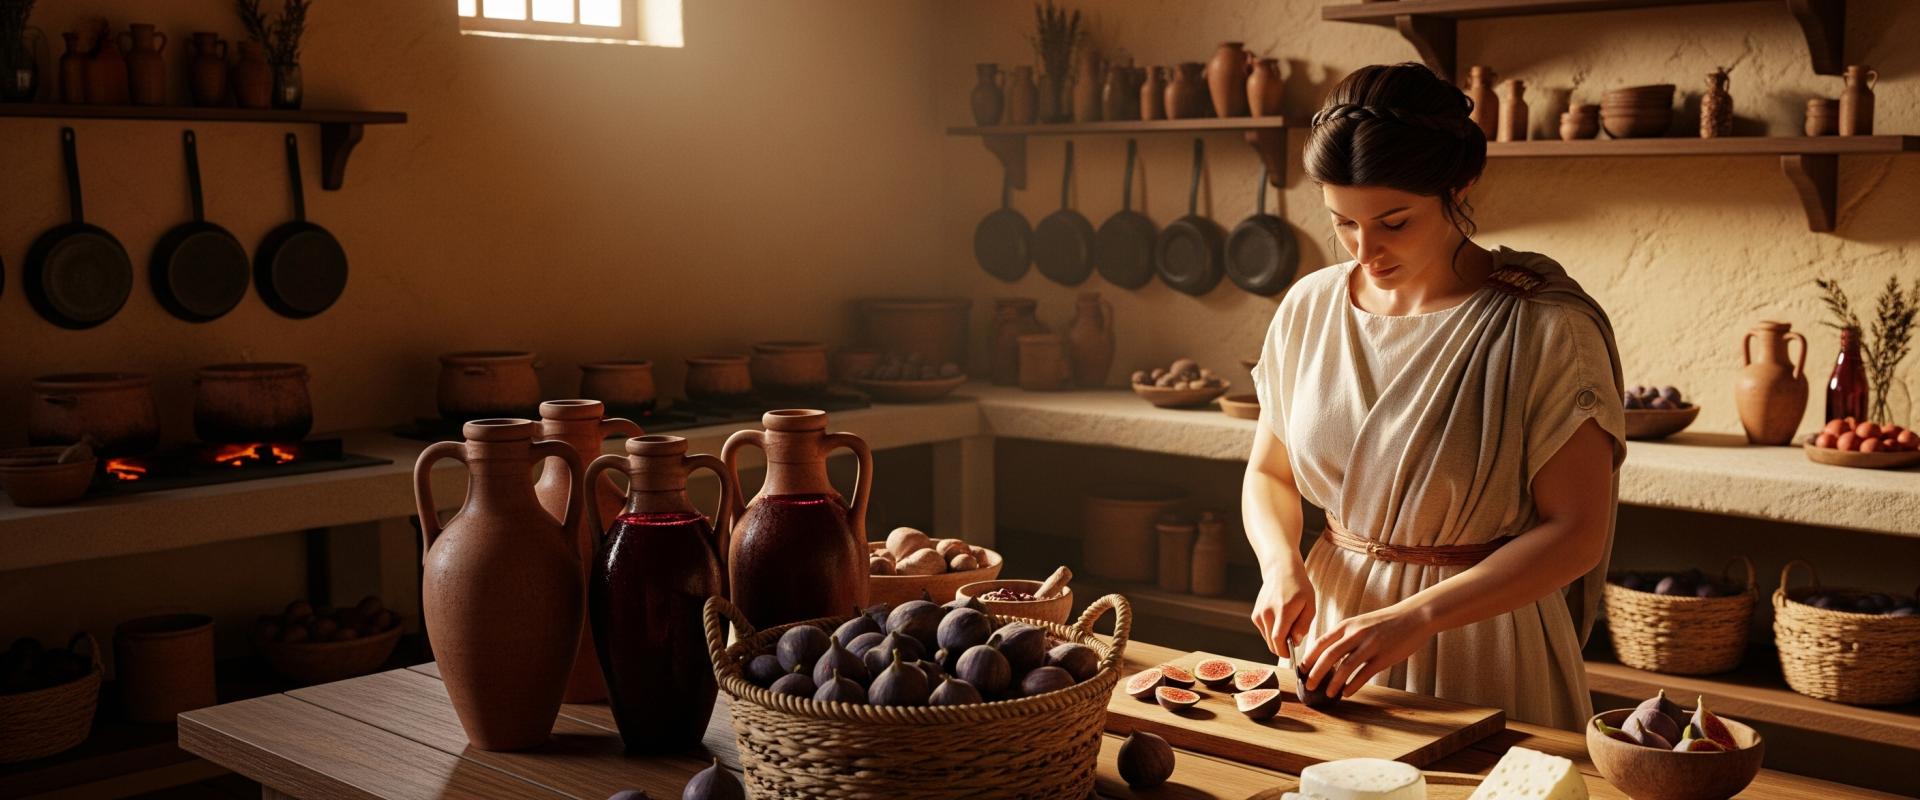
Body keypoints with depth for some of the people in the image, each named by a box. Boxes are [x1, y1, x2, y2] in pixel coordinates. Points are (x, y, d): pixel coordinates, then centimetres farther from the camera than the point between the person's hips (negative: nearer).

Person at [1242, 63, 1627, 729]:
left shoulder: (1544, 328, -16)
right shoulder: (1309, 309, -2)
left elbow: (1576, 531, -17)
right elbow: (1268, 475, 9)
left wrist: (1414, 617, -26)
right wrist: (1282, 564, -12)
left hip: (1483, 639, -4)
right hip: (1335, 618, 4)